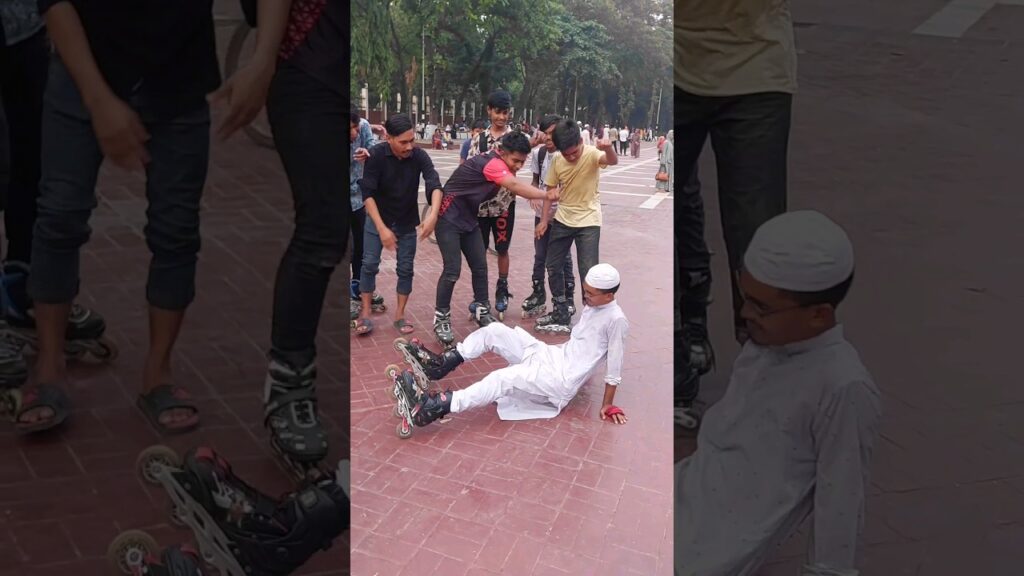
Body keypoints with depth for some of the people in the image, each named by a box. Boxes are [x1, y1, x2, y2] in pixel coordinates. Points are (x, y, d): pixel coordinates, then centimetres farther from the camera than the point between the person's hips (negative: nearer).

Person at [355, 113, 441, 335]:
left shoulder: (419, 156, -18)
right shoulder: (376, 155, -21)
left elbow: (434, 184, -27)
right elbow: (368, 193, -21)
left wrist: (433, 214, -46)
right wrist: (381, 228, -29)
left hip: (407, 222, 1)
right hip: (377, 218, -1)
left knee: (405, 268, 2)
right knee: (370, 264, -5)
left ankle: (400, 316, 14)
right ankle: (365, 315, 6)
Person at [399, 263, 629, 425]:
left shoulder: (615, 320, -17)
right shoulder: (591, 304, 11)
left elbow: (615, 367, -15)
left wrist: (608, 405, -12)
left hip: (561, 381, -9)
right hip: (553, 356, 9)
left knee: (504, 379, -32)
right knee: (495, 331, -4)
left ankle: (434, 408, -43)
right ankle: (440, 365, 2)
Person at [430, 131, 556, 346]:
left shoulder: (499, 161, 3)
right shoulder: (492, 163, -26)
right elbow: (516, 187, -38)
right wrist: (547, 195, -44)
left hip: (468, 218, 9)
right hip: (449, 217, -9)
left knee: (480, 266, 7)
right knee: (453, 269, -13)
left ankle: (481, 310, 19)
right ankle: (441, 319, -3)